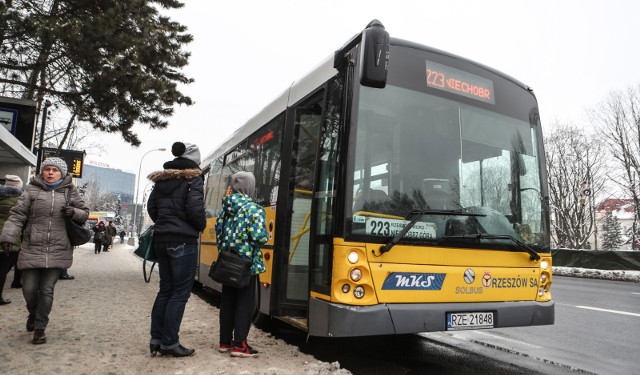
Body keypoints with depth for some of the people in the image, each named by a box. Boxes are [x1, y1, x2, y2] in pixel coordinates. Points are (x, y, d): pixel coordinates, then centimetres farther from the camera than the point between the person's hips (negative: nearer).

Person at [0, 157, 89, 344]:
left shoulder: (70, 192, 6)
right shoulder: (32, 190, 3)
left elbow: (85, 213, 12)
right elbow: (17, 215, -2)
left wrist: (74, 212, -10)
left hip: (57, 251, 0)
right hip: (32, 250, 0)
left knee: (47, 290, 4)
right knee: (29, 288, 5)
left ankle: (40, 328, 20)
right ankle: (33, 314, 37)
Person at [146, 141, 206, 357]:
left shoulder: (162, 178, 13)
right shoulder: (193, 178, -7)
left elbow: (151, 207, 13)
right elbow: (195, 208, -17)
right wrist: (201, 226, 0)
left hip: (161, 240, 7)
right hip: (183, 241, -7)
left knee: (165, 290, 14)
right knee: (180, 292, 0)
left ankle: (156, 340, 17)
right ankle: (170, 343, 3)